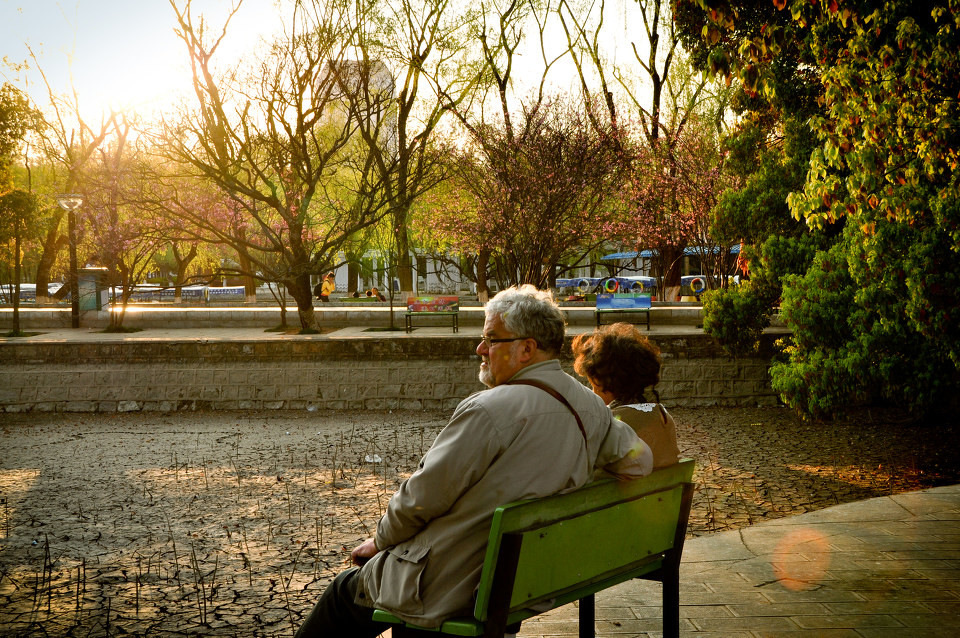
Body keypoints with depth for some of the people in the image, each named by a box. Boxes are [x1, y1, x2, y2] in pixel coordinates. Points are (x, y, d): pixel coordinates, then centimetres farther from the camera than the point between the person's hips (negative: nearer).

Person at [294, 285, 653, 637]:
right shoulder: (592, 407, -2)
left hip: (446, 590, -8)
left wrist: (380, 540, 2)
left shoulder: (489, 411, -24)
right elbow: (640, 460, 9)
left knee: (345, 589, 17)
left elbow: (422, 498, -19)